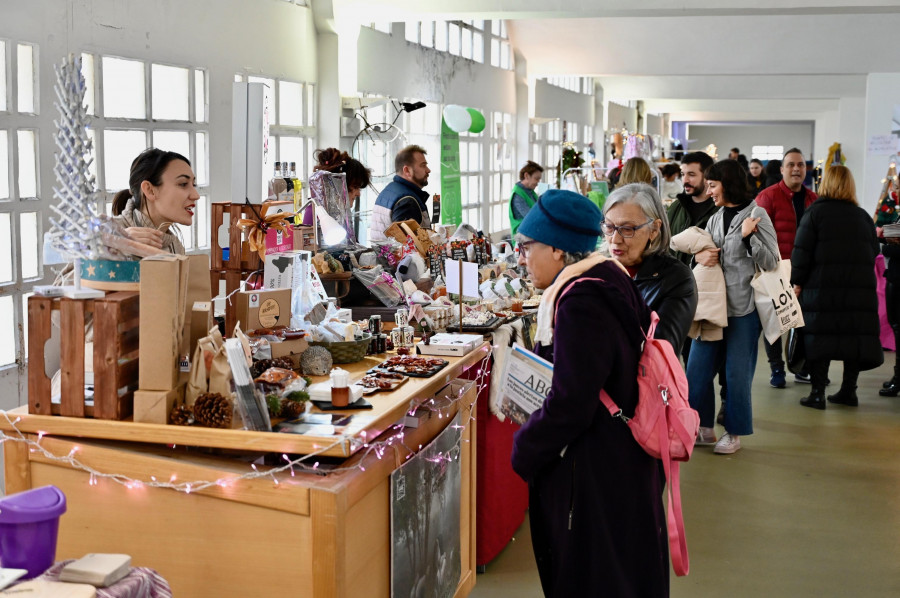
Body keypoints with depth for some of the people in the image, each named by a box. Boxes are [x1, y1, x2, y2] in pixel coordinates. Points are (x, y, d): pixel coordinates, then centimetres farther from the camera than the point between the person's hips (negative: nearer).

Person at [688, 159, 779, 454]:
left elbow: (771, 263, -9)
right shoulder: (715, 219, 13)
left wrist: (749, 237, -22)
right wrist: (700, 256, -4)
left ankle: (734, 433, 16)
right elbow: (704, 253, 19)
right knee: (697, 368, 5)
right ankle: (704, 429, 18)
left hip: (743, 307, -6)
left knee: (737, 372, 2)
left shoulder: (756, 215, -6)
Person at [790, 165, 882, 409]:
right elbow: (874, 251, 15)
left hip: (821, 287, -4)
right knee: (855, 336, 9)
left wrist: (798, 281, -2)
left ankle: (817, 393, -3)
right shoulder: (863, 216, 11)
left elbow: (802, 251, -8)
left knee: (820, 337, -1)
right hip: (861, 287, 4)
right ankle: (848, 391, 15)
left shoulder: (815, 212, -2)